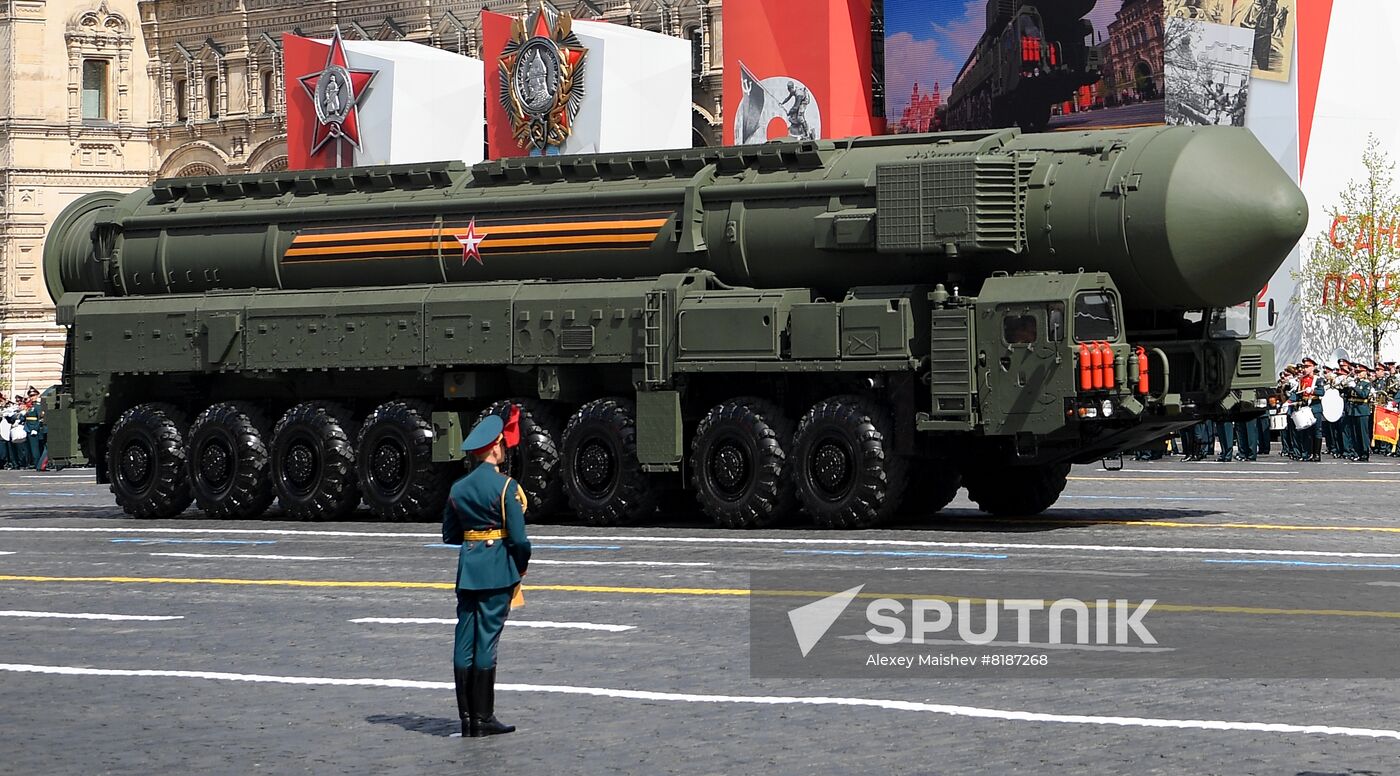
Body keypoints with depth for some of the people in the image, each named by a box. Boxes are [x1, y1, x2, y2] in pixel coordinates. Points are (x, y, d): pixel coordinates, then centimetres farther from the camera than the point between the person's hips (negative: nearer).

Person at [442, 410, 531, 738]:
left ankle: (467, 718, 9)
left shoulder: (458, 488, 7)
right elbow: (518, 538, -13)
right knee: (487, 640, -2)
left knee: (464, 641, 6)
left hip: (467, 569, 5)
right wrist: (522, 564, 4)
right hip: (498, 570, -5)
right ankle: (483, 718, 0)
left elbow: (449, 535, 13)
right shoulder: (507, 487, -10)